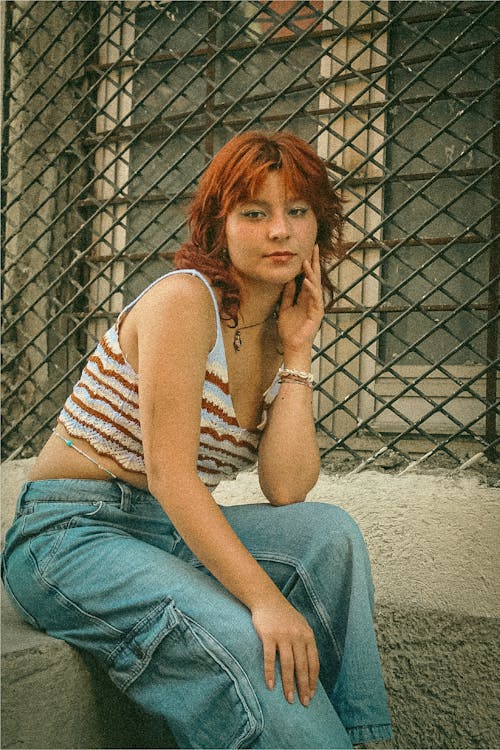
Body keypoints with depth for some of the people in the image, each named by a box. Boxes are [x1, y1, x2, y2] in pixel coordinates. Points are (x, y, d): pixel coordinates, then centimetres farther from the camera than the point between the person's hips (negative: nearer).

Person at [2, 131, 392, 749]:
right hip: (70, 535, -7)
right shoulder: (183, 300, -16)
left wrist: (297, 352, -8)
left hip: (172, 529, 7)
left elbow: (286, 492, -7)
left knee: (329, 534, -17)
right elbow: (170, 475, -24)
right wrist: (264, 599, -31)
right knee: (240, 644, -33)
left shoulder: (277, 336, 7)